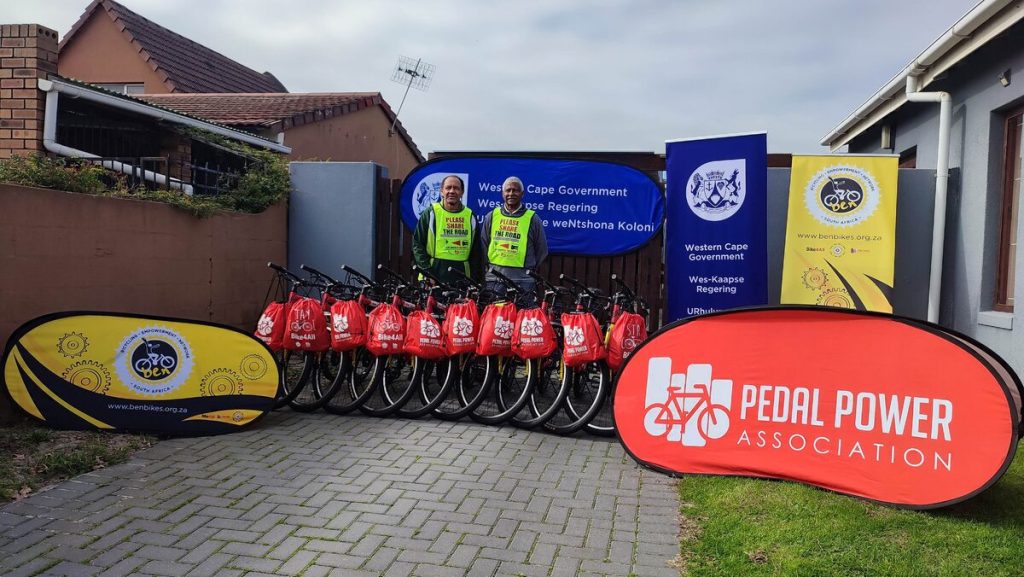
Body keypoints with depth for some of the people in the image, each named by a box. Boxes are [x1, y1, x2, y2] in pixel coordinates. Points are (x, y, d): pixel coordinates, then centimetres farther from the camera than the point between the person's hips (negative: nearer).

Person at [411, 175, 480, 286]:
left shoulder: (470, 216, 11)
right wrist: (427, 272, -7)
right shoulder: (430, 213, 3)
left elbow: (476, 251, 15)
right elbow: (417, 244, 2)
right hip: (435, 273, -2)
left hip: (461, 275, 2)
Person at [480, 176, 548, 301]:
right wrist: (489, 265, 14)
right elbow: (483, 246, 18)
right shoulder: (491, 216, 10)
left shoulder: (532, 219, 3)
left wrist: (529, 268, 10)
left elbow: (542, 250, 10)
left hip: (522, 281, -2)